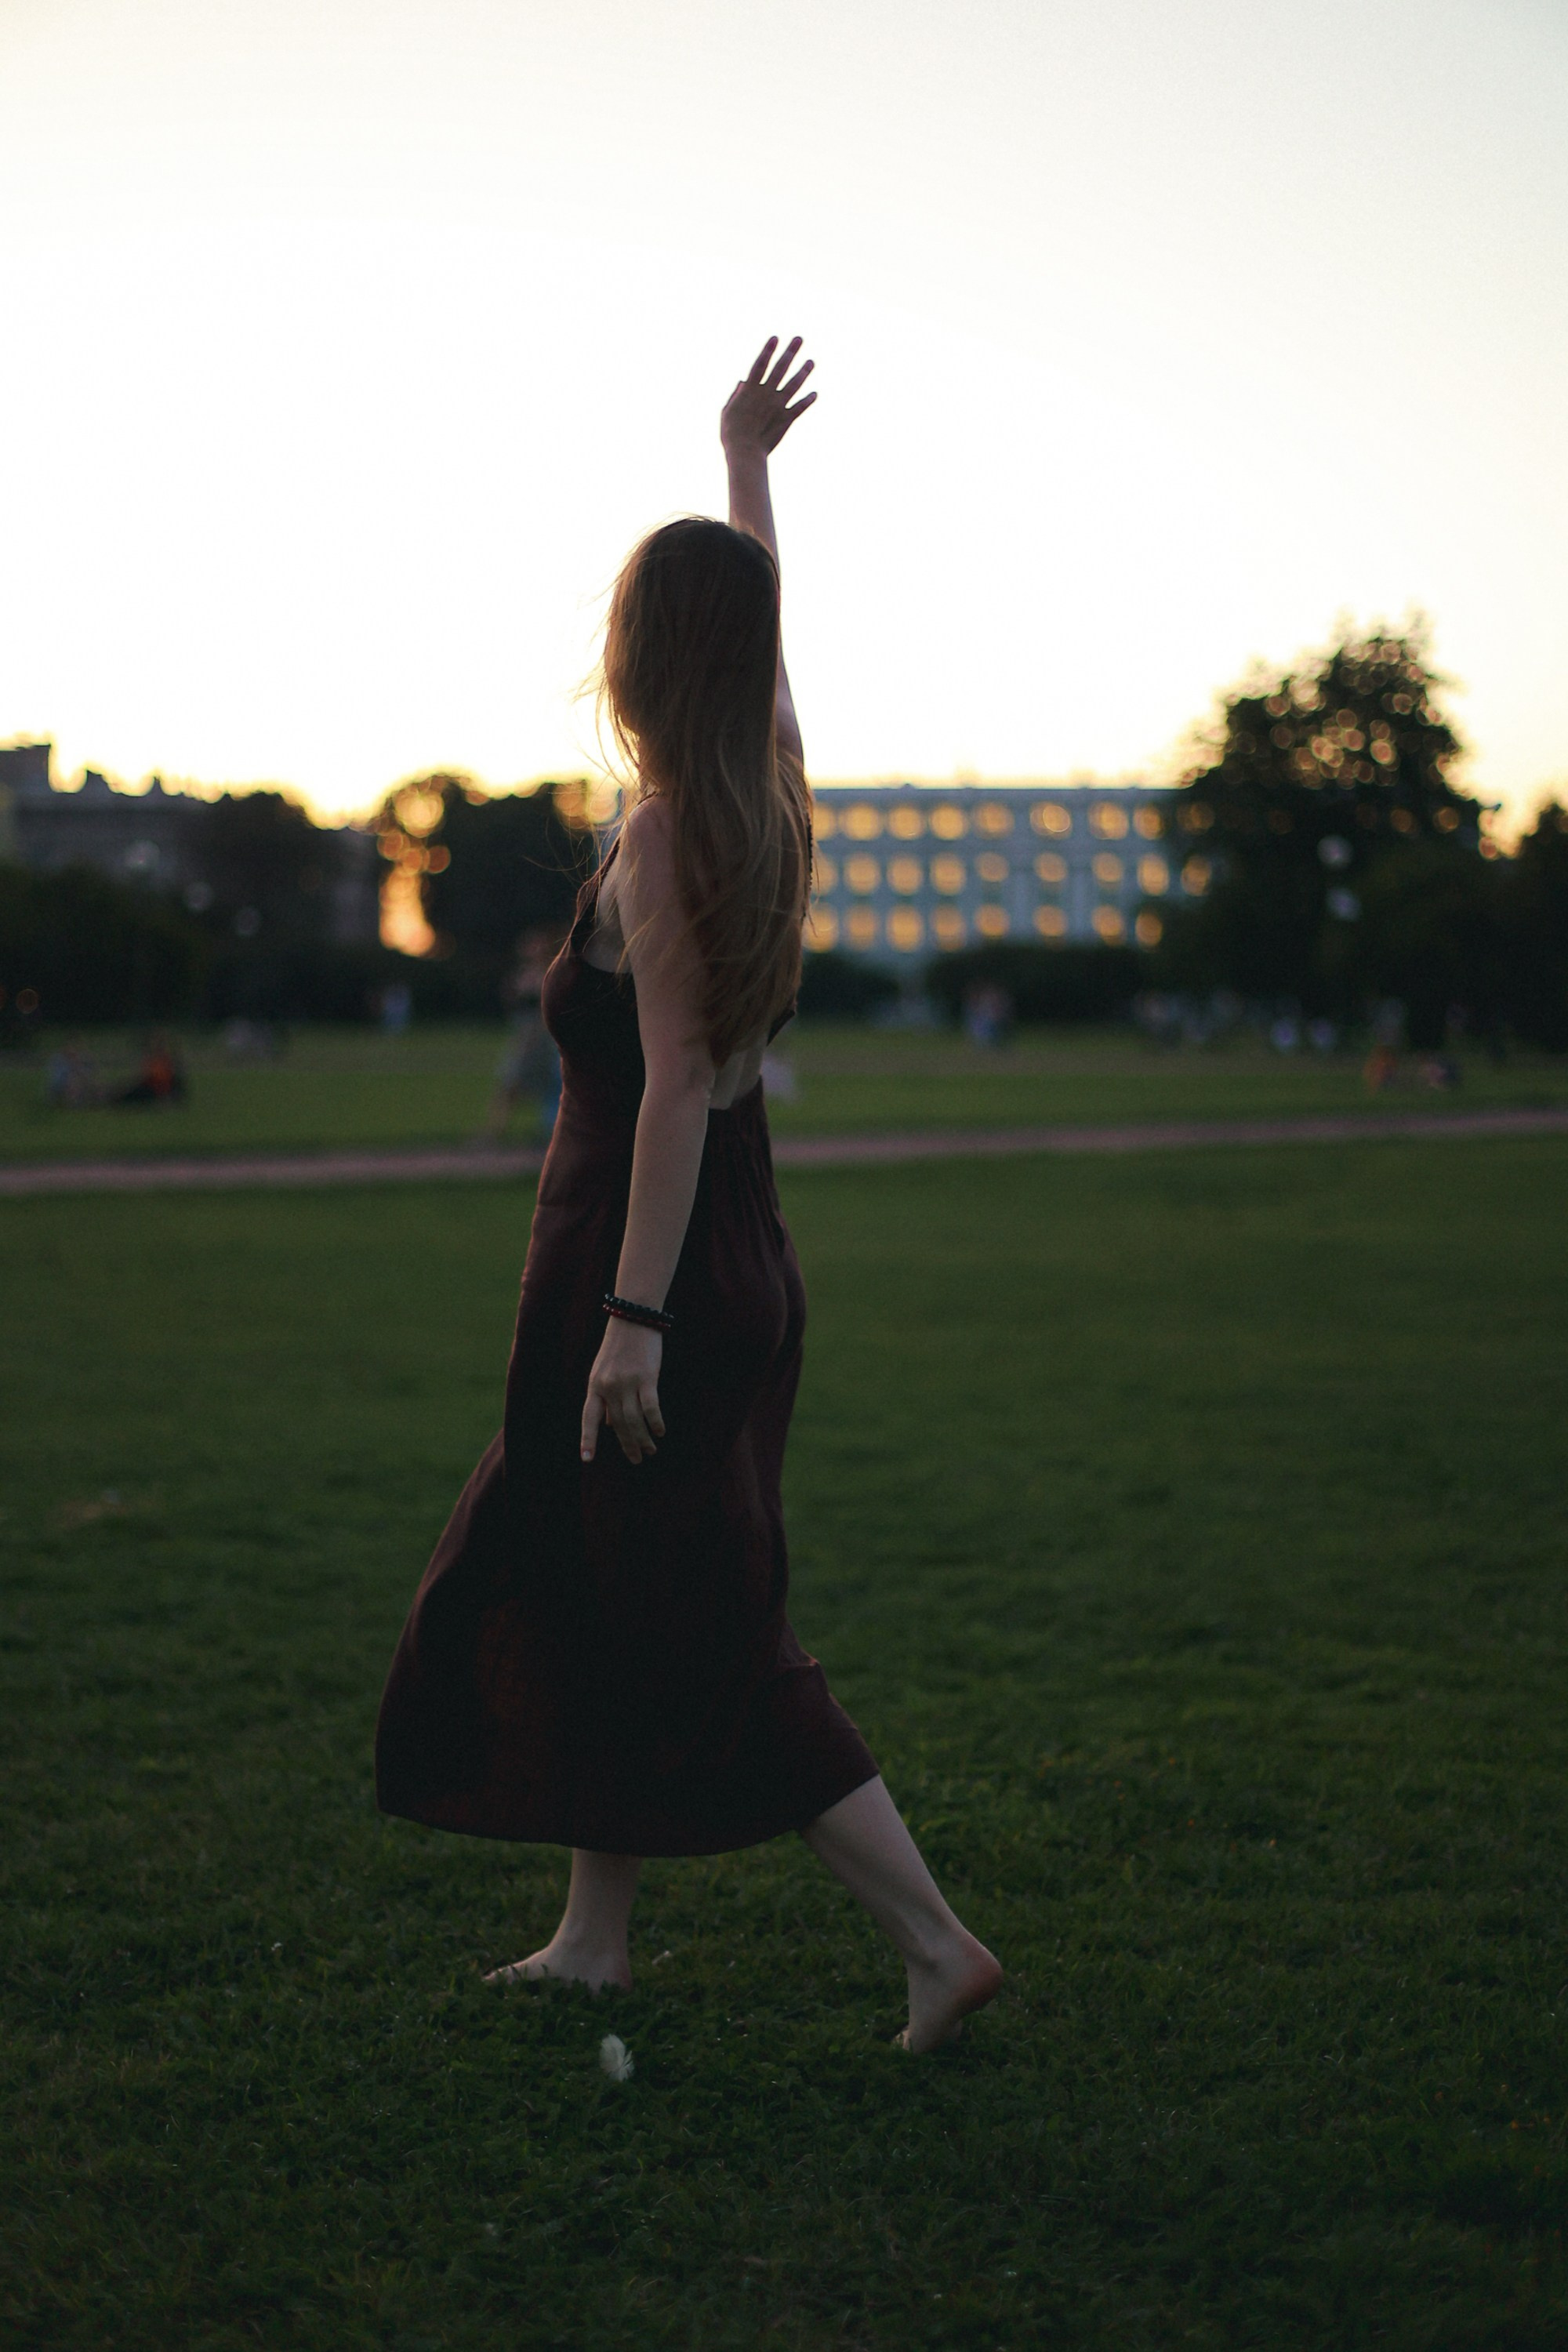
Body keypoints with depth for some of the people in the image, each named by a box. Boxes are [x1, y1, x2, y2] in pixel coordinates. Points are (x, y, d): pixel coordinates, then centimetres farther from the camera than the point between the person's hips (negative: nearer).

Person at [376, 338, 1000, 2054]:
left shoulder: (663, 834, -16)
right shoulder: (766, 798, 6)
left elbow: (677, 1086, -21)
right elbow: (760, 625, 25)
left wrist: (633, 1318, -22)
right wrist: (747, 463, 39)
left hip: (658, 1275, -9)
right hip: (738, 1270, 9)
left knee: (711, 1648, -3)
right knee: (582, 1593, 17)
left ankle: (935, 1940, -1)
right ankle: (595, 1938, 26)